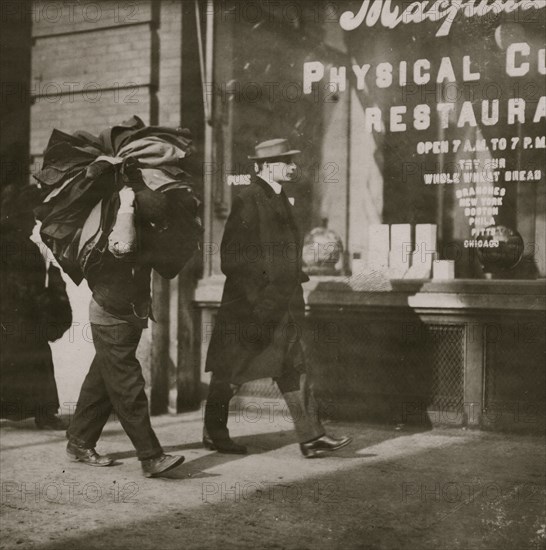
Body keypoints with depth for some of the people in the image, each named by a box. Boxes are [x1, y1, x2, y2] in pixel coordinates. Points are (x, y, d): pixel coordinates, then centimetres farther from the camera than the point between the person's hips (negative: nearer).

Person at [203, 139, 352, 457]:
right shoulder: (249, 200, -14)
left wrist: (296, 290, 16)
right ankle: (214, 433, 22)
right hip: (252, 306, -8)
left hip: (282, 306, 8)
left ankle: (312, 437, 4)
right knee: (231, 372, 6)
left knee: (295, 369, 4)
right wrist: (255, 298, -20)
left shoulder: (280, 199, 14)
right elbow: (232, 255, -18)